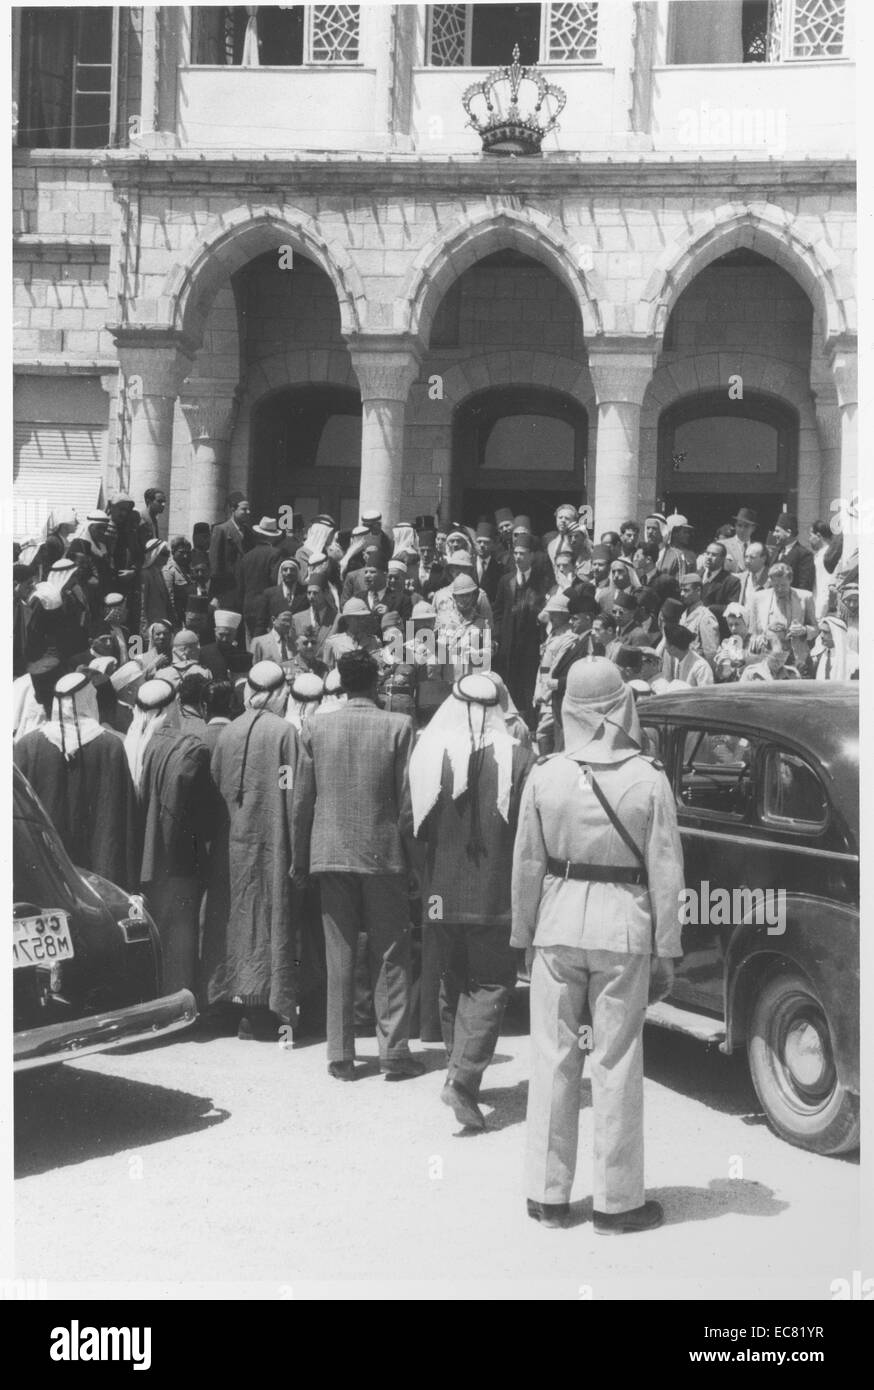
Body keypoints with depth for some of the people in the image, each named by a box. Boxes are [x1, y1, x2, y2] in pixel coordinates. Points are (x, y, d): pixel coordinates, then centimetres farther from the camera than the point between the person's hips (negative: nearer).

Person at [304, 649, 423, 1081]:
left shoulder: (316, 727, -1)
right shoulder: (398, 726, -7)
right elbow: (406, 798, -6)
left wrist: (302, 854, 18)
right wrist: (412, 855, 3)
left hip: (331, 853, 2)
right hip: (383, 854, -2)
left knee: (339, 958, 7)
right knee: (390, 958, 7)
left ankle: (341, 1055, 10)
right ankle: (394, 1051, 8)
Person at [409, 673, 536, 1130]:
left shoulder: (427, 754, -4)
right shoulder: (517, 758, -11)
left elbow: (415, 826, 3)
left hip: (442, 893, 3)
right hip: (495, 896, -3)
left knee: (452, 984, 19)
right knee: (491, 983, 5)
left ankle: (459, 1071, 28)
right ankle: (463, 1078, -9)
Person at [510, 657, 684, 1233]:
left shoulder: (545, 775, -3)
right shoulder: (649, 779, -7)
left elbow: (527, 864, 1)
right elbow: (665, 872, -5)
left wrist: (525, 935, 11)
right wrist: (666, 949, 2)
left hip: (559, 926, 2)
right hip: (624, 930, -1)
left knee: (554, 1060, 11)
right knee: (617, 1065, 7)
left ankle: (548, 1195, 20)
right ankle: (617, 1201, 16)